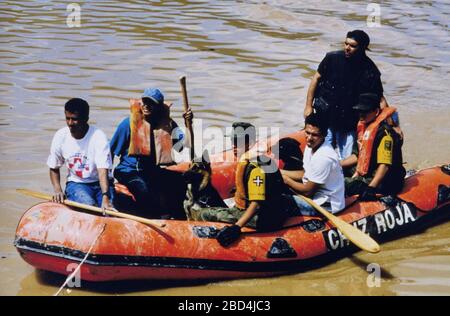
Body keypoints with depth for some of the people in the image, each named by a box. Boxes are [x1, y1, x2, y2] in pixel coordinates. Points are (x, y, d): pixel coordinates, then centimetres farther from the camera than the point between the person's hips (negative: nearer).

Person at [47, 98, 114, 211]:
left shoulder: (98, 137, -16)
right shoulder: (60, 137, -5)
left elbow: (103, 170, -27)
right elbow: (54, 168, 9)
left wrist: (105, 198, -41)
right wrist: (58, 190, -9)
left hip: (100, 184, -2)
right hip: (76, 184, 2)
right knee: (89, 204, -31)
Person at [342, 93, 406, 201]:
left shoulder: (384, 132, -17)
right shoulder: (363, 128, 13)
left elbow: (385, 165, -25)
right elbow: (358, 155, 26)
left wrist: (371, 188, -32)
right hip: (364, 177, 10)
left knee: (345, 186, -26)